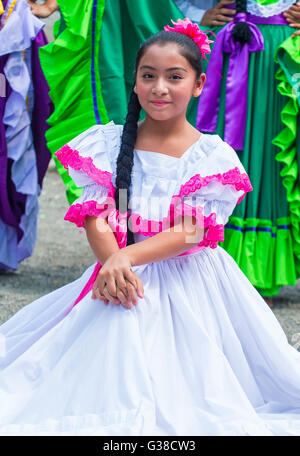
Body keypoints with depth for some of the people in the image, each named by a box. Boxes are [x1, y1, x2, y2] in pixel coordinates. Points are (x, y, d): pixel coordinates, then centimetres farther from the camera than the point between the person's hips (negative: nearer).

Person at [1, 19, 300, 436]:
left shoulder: (213, 156, -6)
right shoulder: (109, 144, 1)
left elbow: (191, 233, -15)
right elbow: (95, 219, -4)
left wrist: (126, 257, -30)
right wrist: (113, 264, -25)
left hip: (190, 284, -2)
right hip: (122, 274, 2)